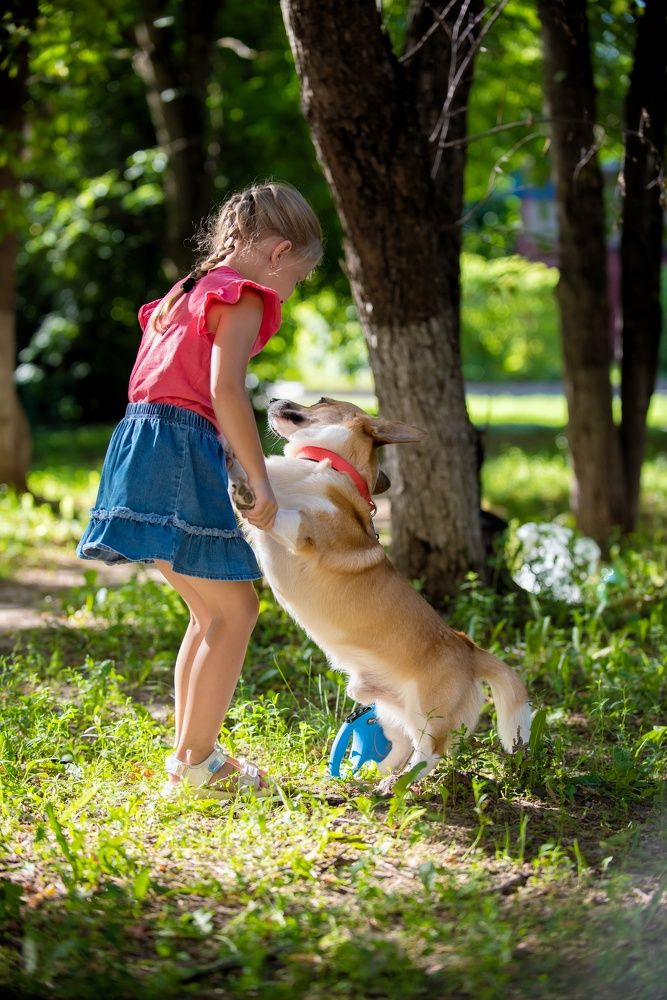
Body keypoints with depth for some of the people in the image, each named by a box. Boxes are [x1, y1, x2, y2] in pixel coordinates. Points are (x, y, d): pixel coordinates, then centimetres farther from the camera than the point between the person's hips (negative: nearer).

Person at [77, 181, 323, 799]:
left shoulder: (191, 293, 23)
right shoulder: (242, 298, -5)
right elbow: (225, 388, -20)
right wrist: (260, 477, -17)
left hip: (146, 442, 10)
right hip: (180, 451, -10)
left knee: (211, 612, 17)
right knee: (234, 609, -3)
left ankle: (188, 754, 21)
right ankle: (198, 761, 1)